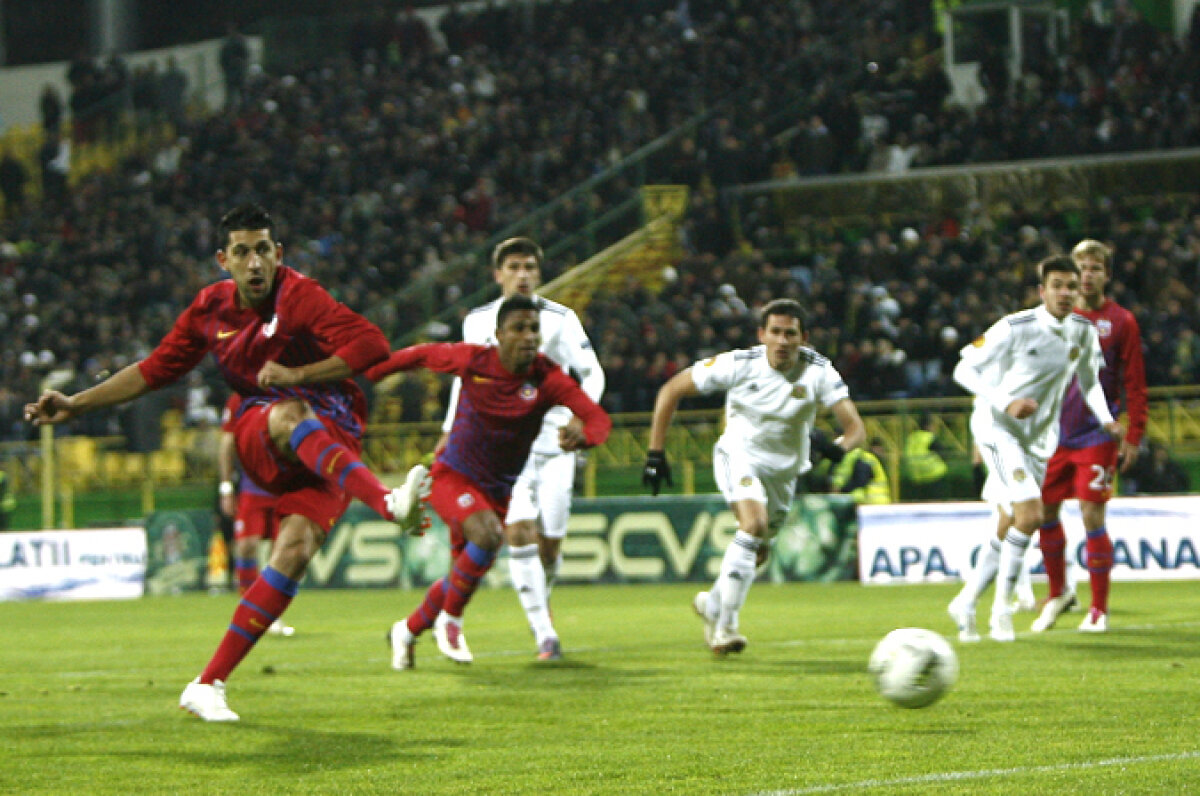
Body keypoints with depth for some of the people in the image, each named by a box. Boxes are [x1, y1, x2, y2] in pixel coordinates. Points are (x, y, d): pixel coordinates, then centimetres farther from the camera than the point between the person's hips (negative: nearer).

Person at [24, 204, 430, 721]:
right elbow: (156, 369, 18)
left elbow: (371, 345, -20)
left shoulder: (298, 296, -12)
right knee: (288, 415, -35)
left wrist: (299, 375, -21)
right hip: (257, 438, 2)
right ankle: (389, 503, -55)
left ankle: (208, 684, -19)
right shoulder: (210, 308, 5)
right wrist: (74, 405, 17)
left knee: (295, 551, -23)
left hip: (332, 440, -2)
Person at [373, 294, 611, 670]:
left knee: (462, 575, 13)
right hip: (452, 476, -4)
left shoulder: (547, 377, -16)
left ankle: (406, 632, 40)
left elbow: (598, 418, -23)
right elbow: (422, 354, 3)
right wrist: (367, 373, 9)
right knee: (488, 536, -31)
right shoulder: (472, 360, -15)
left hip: (499, 490, 4)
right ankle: (450, 620, -9)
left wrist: (582, 435, -47)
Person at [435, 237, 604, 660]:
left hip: (554, 442, 0)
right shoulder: (478, 321, 7)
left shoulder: (560, 318, 1)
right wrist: (451, 431, 19)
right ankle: (544, 633, -18)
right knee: (518, 531, -19)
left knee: (550, 543, -2)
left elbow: (592, 373, 1)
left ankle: (541, 600, 32)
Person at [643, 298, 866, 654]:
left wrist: (838, 448, -48)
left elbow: (855, 427, -24)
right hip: (739, 455, -4)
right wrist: (655, 453, -14)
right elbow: (671, 390, -12)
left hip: (783, 470, 4)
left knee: (758, 552, 16)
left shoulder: (819, 371, -19)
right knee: (754, 523, -29)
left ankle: (712, 604, 46)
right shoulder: (739, 364, -21)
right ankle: (726, 626, -23)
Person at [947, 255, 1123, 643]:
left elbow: (1089, 381, 17)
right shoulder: (1015, 328, -17)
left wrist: (1106, 420, 0)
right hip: (997, 428, -7)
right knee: (1030, 514, -22)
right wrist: (1006, 403, -27)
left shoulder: (1083, 331, 0)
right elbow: (964, 370, -14)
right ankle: (1001, 607, -12)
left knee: (1009, 529, 8)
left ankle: (966, 603, 22)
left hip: (1039, 436, 7)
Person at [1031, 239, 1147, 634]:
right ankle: (1058, 592, 26)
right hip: (1056, 434, 4)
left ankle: (1099, 608, 1)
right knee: (1044, 511, 5)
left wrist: (1133, 435, -6)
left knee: (1092, 516, -9)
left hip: (1097, 435, -4)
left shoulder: (1121, 321, -1)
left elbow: (1135, 383, -1)